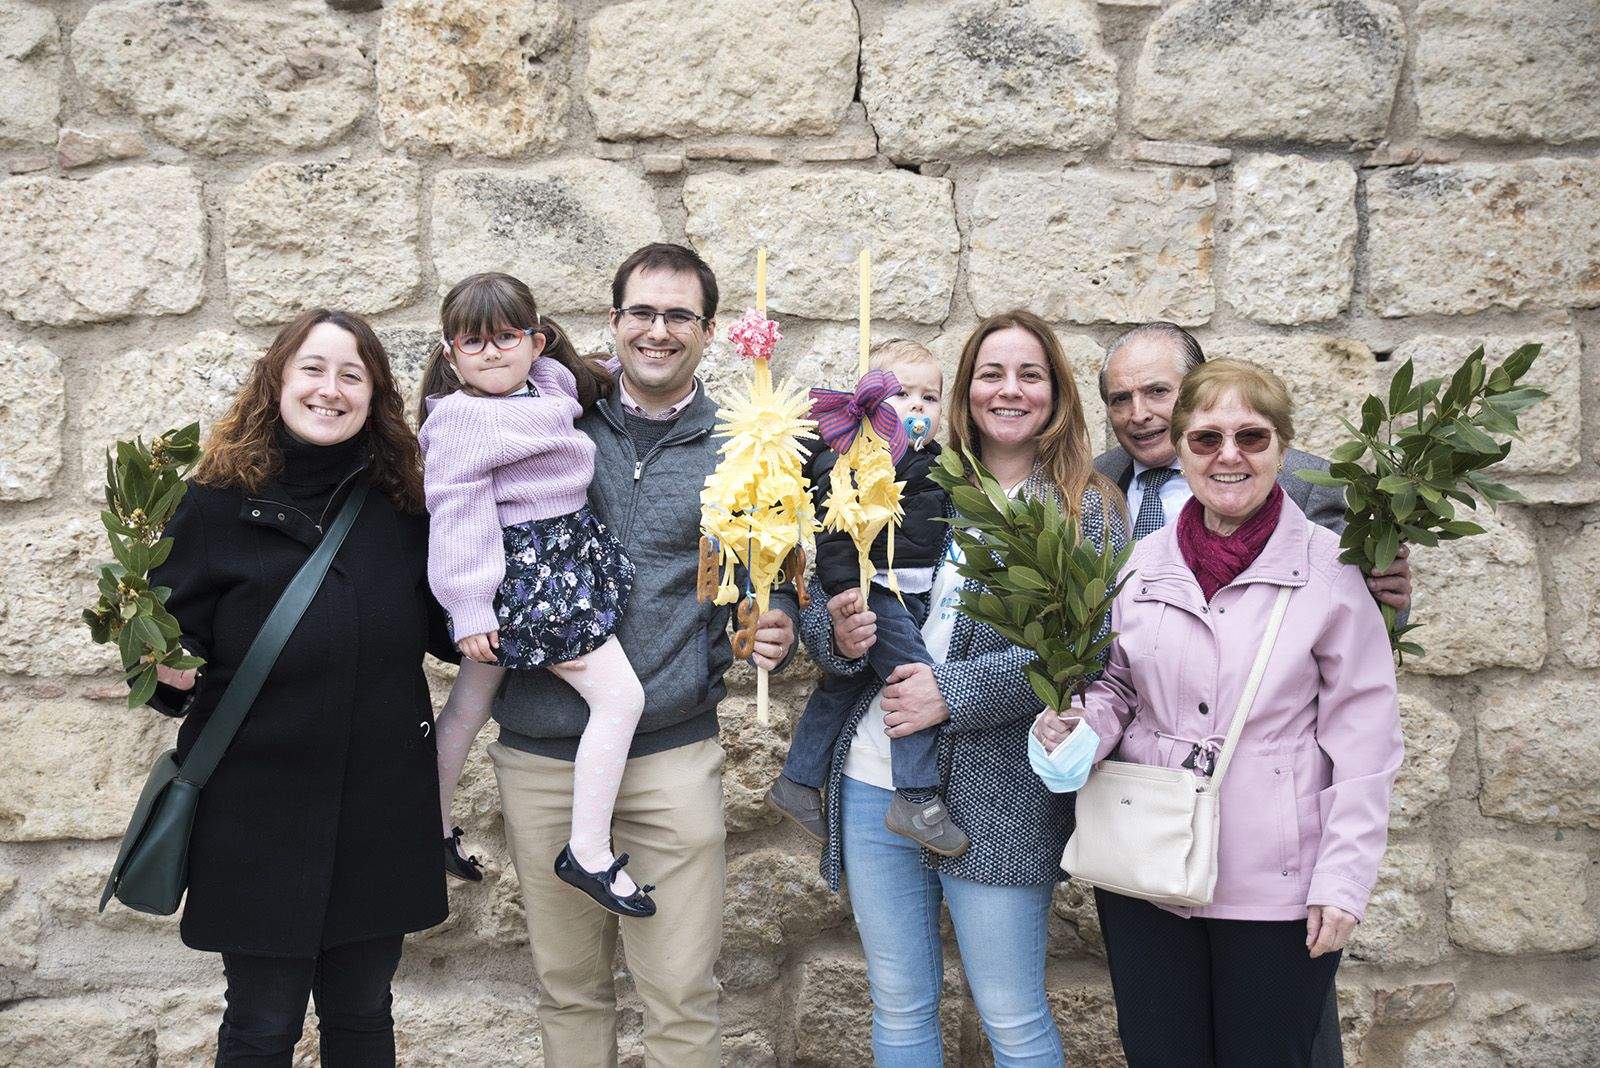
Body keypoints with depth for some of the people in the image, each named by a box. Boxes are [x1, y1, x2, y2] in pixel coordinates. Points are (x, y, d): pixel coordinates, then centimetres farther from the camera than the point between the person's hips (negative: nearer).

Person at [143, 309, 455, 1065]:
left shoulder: (401, 506, 1)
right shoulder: (219, 504, -7)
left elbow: (441, 628, 11)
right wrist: (168, 671, -25)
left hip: (381, 808, 3)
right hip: (259, 813, -3)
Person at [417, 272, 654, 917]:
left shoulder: (551, 392, 7)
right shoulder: (463, 418, -16)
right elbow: (459, 516, -19)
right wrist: (469, 608, -21)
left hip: (562, 568, 9)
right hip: (519, 574, -9)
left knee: (469, 704, 20)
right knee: (621, 696, -9)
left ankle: (436, 830, 35)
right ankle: (589, 853, -3)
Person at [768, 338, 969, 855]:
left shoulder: (936, 466, 14)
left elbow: (944, 533, 25)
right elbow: (835, 529, -18)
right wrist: (846, 587, -25)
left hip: (916, 598, 8)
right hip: (871, 594, -8)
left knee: (841, 686, 16)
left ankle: (797, 782, 28)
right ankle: (916, 798, -13)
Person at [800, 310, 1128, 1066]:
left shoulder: (1086, 511, 0)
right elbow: (821, 597, 14)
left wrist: (954, 692, -19)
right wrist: (835, 634, -9)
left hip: (997, 798, -3)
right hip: (874, 783, 4)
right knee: (898, 1006, 14)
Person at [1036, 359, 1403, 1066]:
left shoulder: (1332, 569, -7)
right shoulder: (1144, 562, 4)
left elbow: (1363, 739, -6)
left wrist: (1343, 881, -8)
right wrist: (1082, 726, -7)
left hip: (1275, 888, -3)